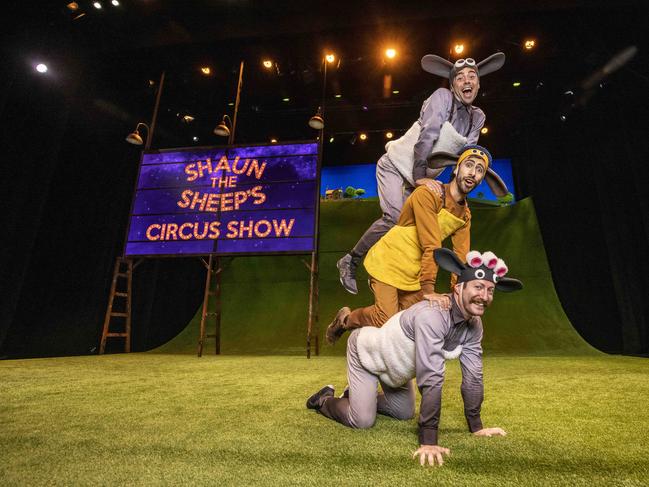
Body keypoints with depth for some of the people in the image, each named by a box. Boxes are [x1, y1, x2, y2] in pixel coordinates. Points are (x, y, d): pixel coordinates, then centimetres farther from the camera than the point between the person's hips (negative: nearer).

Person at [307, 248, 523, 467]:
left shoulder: (475, 325, -15)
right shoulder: (432, 315, -41)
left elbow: (472, 375, -8)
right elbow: (431, 378, -42)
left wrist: (476, 427, -3)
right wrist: (428, 441, -38)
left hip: (395, 363, 8)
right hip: (366, 349, -8)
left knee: (405, 414, 19)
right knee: (362, 421, -9)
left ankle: (359, 395, 39)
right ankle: (325, 399, 20)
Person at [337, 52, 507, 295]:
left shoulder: (478, 117, 6)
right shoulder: (443, 97, -13)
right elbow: (426, 137, -25)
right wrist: (419, 177, -32)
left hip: (421, 177, 7)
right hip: (395, 165, -7)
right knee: (395, 218, -23)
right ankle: (350, 261, -8)